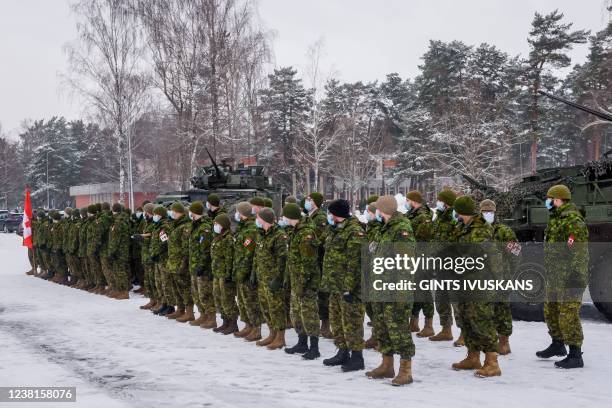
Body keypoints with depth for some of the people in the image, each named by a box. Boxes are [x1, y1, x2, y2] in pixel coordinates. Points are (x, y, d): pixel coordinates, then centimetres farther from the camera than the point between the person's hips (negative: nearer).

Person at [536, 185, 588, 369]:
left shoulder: (572, 220, -18)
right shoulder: (556, 220, 16)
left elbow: (578, 251, -23)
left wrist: (574, 277, -26)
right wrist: (550, 272, 25)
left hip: (569, 277, -11)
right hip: (555, 277, 11)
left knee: (568, 315, -8)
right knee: (551, 311, 21)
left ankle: (575, 356, -1)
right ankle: (557, 345, 38)